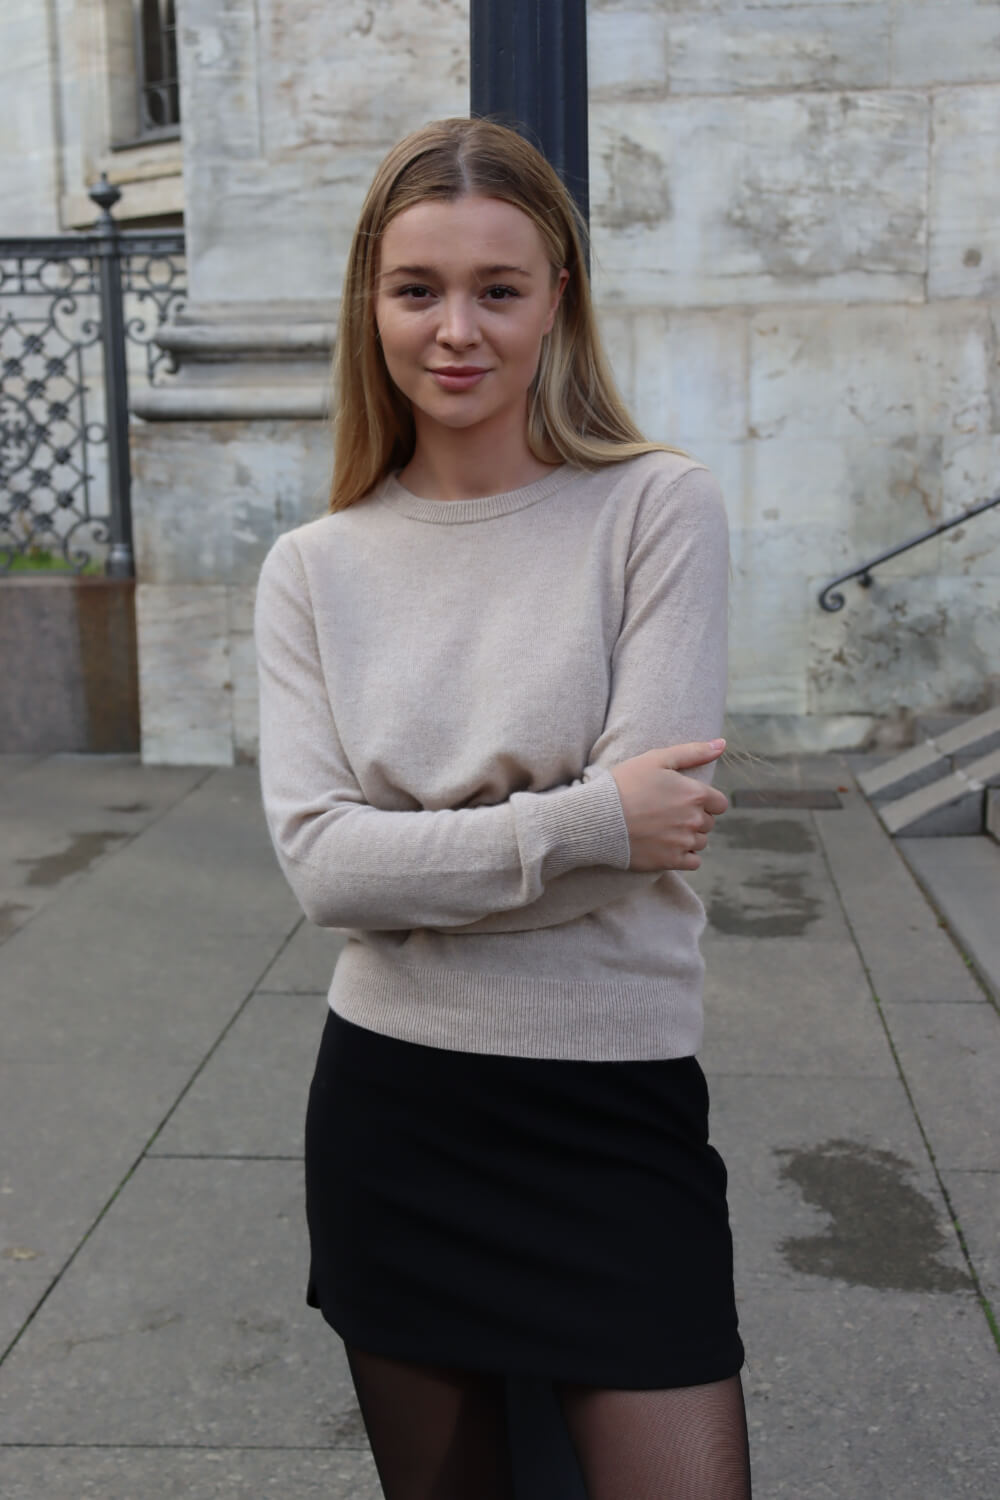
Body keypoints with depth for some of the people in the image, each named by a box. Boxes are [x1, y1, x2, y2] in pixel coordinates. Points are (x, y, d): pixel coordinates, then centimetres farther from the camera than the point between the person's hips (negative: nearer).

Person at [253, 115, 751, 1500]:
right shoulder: (316, 569, 1)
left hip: (616, 1105, -2)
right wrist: (579, 822, -17)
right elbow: (321, 862, -10)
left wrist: (416, 864, -12)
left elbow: (650, 830, -15)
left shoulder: (660, 510, -7)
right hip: (390, 1107, 3)